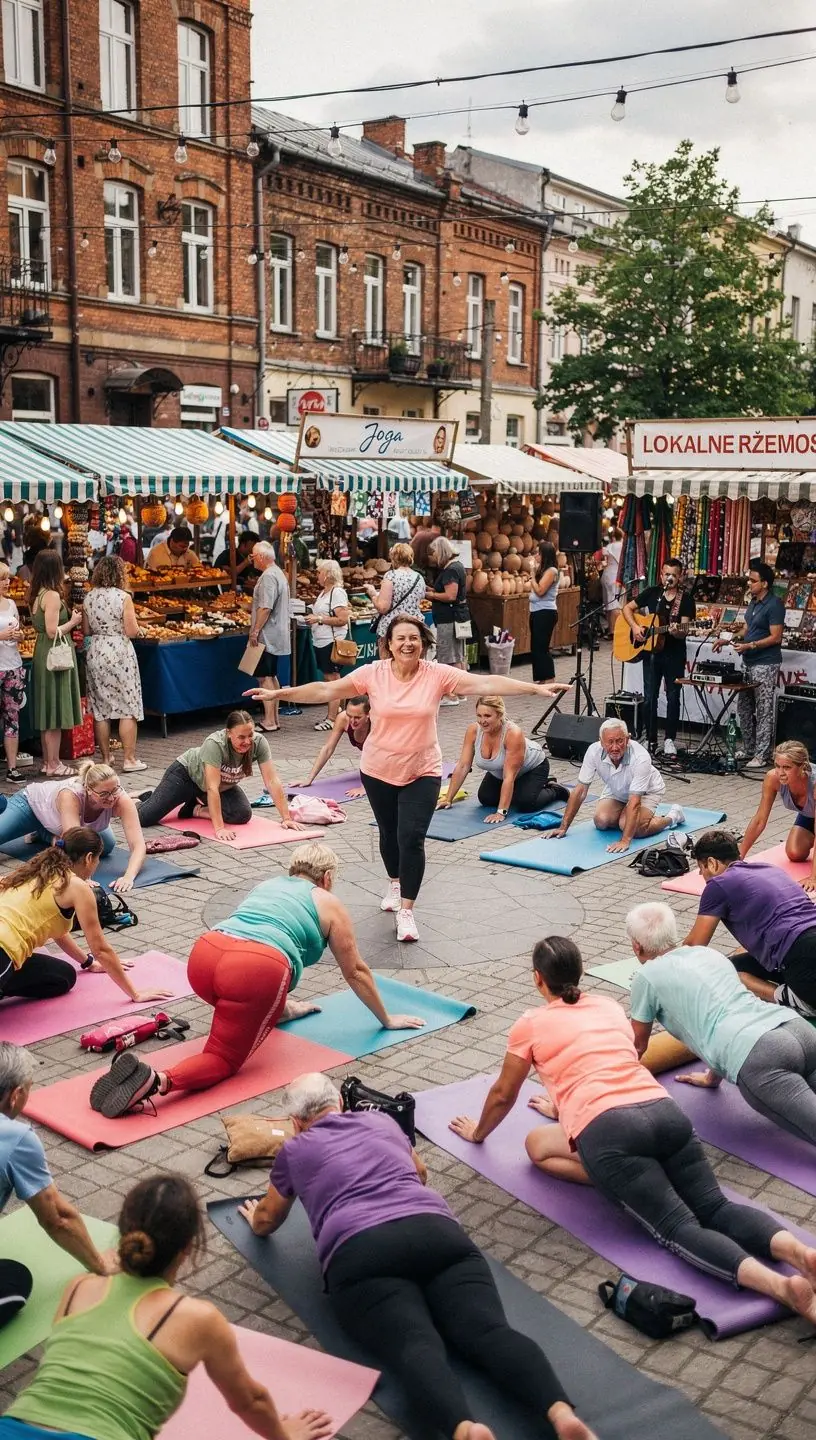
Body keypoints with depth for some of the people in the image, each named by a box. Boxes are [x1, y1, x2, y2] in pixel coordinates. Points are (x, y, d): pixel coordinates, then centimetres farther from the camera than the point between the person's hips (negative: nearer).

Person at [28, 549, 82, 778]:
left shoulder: (36, 595, 9)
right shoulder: (52, 596, -17)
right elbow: (53, 632, -20)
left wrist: (69, 619, 13)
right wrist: (74, 621, -6)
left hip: (42, 654, 9)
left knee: (47, 711, 15)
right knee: (56, 712, -2)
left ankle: (47, 761, 22)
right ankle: (53, 764, 4)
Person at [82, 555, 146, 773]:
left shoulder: (89, 598, 4)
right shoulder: (123, 597, -11)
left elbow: (86, 631, 9)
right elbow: (132, 632, -11)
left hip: (95, 653, 5)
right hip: (119, 652, -5)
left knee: (100, 709, 10)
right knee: (128, 708, 2)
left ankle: (105, 759, 15)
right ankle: (129, 759, 3)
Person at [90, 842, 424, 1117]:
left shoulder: (266, 885, 34)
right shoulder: (329, 905, 20)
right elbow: (355, 972, 26)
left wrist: (282, 1004, 59)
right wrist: (387, 1020, 38)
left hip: (203, 954, 7)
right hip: (257, 971, -7)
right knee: (223, 1060, 1)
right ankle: (156, 1078, -25)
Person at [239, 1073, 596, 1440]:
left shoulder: (294, 1151, 25)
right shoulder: (381, 1120, 33)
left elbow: (266, 1223, 41)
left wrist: (255, 1215, 63)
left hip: (361, 1255, -3)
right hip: (437, 1231, 3)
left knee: (415, 1345, -23)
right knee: (489, 1329, -16)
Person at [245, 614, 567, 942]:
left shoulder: (437, 675, -13)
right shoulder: (373, 673, -11)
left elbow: (486, 684, -17)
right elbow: (326, 690, -11)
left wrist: (537, 688, -24)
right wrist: (280, 693, -18)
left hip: (422, 772, -2)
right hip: (378, 770, 2)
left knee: (412, 839, -12)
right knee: (389, 833, 20)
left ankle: (406, 910, 1)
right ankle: (396, 885, 48)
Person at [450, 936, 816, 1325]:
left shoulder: (531, 1024, 15)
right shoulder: (610, 1007, 28)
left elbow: (503, 1095, 27)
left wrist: (478, 1132, 46)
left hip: (610, 1131, -5)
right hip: (665, 1113, 6)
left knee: (679, 1230, -11)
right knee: (716, 1208, 0)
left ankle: (781, 1285, -33)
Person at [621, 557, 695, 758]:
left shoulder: (686, 599, -4)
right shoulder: (652, 593, 4)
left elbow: (684, 630, -10)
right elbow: (627, 608, 9)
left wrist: (676, 631, -33)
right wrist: (635, 626, -8)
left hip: (674, 654, -2)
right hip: (652, 652, 2)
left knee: (673, 697, 3)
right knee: (650, 697, 5)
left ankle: (669, 739, 12)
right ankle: (650, 739, 14)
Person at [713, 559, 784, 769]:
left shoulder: (774, 604, -13)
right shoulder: (753, 602, 14)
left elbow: (775, 637, -16)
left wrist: (749, 645, -21)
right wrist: (728, 639, 8)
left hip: (765, 665, -9)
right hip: (749, 663, 9)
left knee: (764, 711, -4)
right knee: (744, 708, 12)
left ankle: (762, 756, 0)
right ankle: (748, 749, 23)